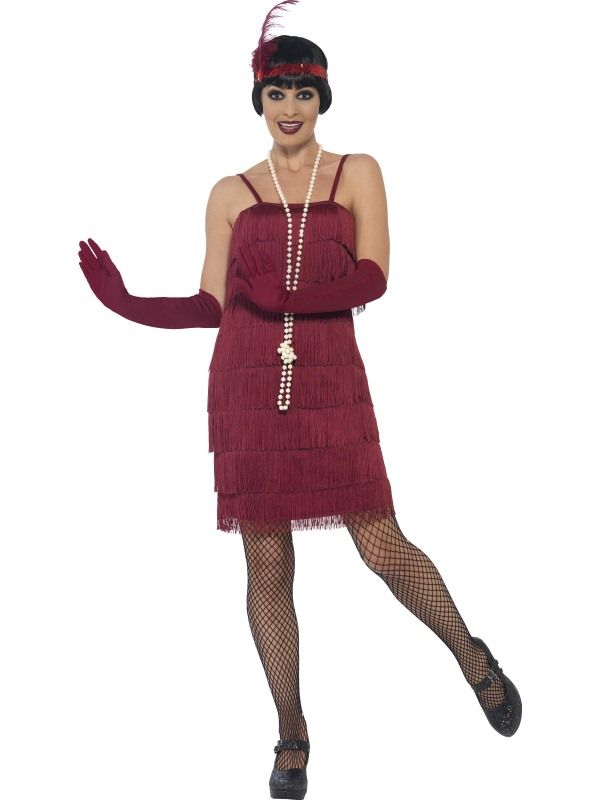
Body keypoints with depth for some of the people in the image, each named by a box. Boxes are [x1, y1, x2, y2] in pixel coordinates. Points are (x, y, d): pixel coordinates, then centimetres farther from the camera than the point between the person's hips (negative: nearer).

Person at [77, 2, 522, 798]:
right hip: (248, 392, 2)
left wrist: (282, 298, -19)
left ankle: (474, 658, 23)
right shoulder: (231, 194, 9)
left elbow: (372, 279, -7)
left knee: (383, 548, -5)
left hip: (332, 389, -1)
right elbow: (213, 305, 7)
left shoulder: (358, 174, 6)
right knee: (267, 567, 5)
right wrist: (127, 303, -6)